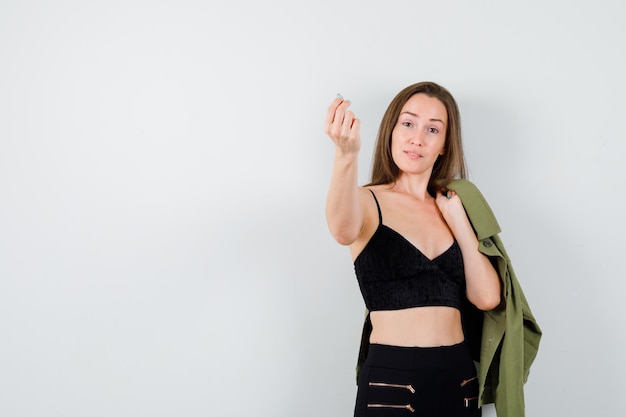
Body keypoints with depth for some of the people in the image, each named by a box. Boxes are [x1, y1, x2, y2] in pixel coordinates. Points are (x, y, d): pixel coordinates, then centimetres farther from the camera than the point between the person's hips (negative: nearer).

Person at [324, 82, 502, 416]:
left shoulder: (452, 207, 9)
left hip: (459, 377, 4)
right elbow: (344, 231, -29)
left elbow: (487, 298, -2)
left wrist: (457, 218, -2)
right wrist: (346, 156, -44)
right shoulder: (368, 201, -4)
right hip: (390, 380, -4)